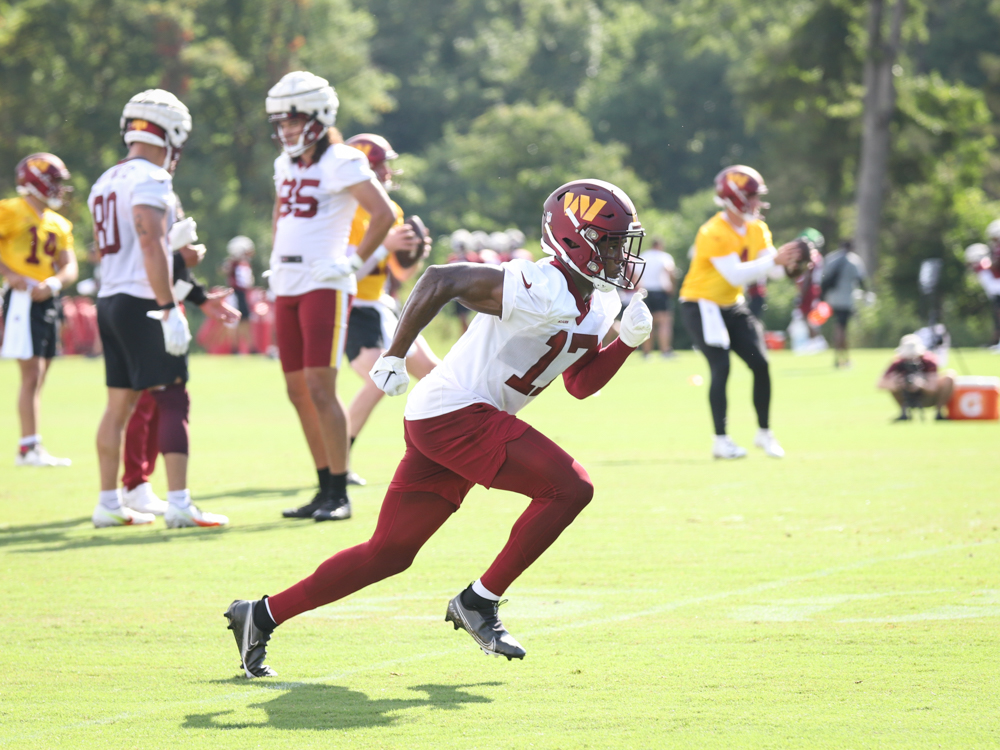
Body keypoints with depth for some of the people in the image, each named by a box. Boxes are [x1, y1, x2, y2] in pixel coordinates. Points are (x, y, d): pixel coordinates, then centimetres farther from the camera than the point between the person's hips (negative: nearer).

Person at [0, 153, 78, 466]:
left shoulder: (58, 225, 17)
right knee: (32, 373, -12)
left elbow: (70, 267, 11)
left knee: (38, 378, 8)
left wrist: (54, 283, -9)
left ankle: (29, 448, 12)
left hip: (47, 300, 8)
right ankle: (29, 447, -13)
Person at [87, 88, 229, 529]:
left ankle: (108, 504, 16)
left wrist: (172, 241, 28)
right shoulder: (151, 180, -12)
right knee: (172, 401, -7)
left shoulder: (105, 183, 16)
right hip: (142, 302, -9)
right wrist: (170, 309, -24)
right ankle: (179, 503, -13)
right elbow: (152, 248, -21)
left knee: (120, 403, 13)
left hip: (109, 299, 9)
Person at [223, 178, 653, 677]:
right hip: (455, 415, -10)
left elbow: (581, 383, 20)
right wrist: (394, 356, -16)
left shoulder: (596, 304, 11)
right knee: (569, 488, -14)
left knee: (388, 553, 10)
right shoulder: (540, 290, -19)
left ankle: (260, 617, 16)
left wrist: (629, 342, 4)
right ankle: (479, 602, -4)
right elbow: (440, 280, -19)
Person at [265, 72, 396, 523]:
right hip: (287, 286, 8)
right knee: (298, 391, 8)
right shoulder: (286, 165, 15)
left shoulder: (341, 162, -10)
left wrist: (355, 264, -13)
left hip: (324, 285, -8)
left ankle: (340, 494, -7)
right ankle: (325, 488, 15)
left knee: (320, 388, -12)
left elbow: (384, 215, -15)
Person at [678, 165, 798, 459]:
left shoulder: (757, 230, 2)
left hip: (732, 306, 7)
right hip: (701, 305, -7)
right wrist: (774, 260, -33)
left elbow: (773, 270, -1)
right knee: (721, 367, -16)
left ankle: (764, 432, 13)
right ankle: (721, 440, -9)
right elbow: (735, 275, -30)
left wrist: (791, 261, -23)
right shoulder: (714, 233, -24)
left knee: (760, 363, -1)